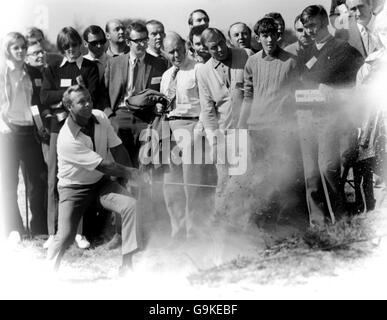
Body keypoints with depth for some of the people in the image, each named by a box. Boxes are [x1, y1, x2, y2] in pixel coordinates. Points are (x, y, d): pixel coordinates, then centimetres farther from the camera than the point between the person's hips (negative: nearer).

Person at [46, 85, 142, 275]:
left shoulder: (100, 117, -7)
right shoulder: (67, 139, -27)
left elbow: (118, 150, -2)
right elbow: (103, 165, -25)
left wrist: (123, 178, -12)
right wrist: (129, 173, -15)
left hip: (102, 182, 5)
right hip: (74, 187, -4)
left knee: (131, 205, -20)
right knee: (65, 236, -12)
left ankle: (127, 265, -14)